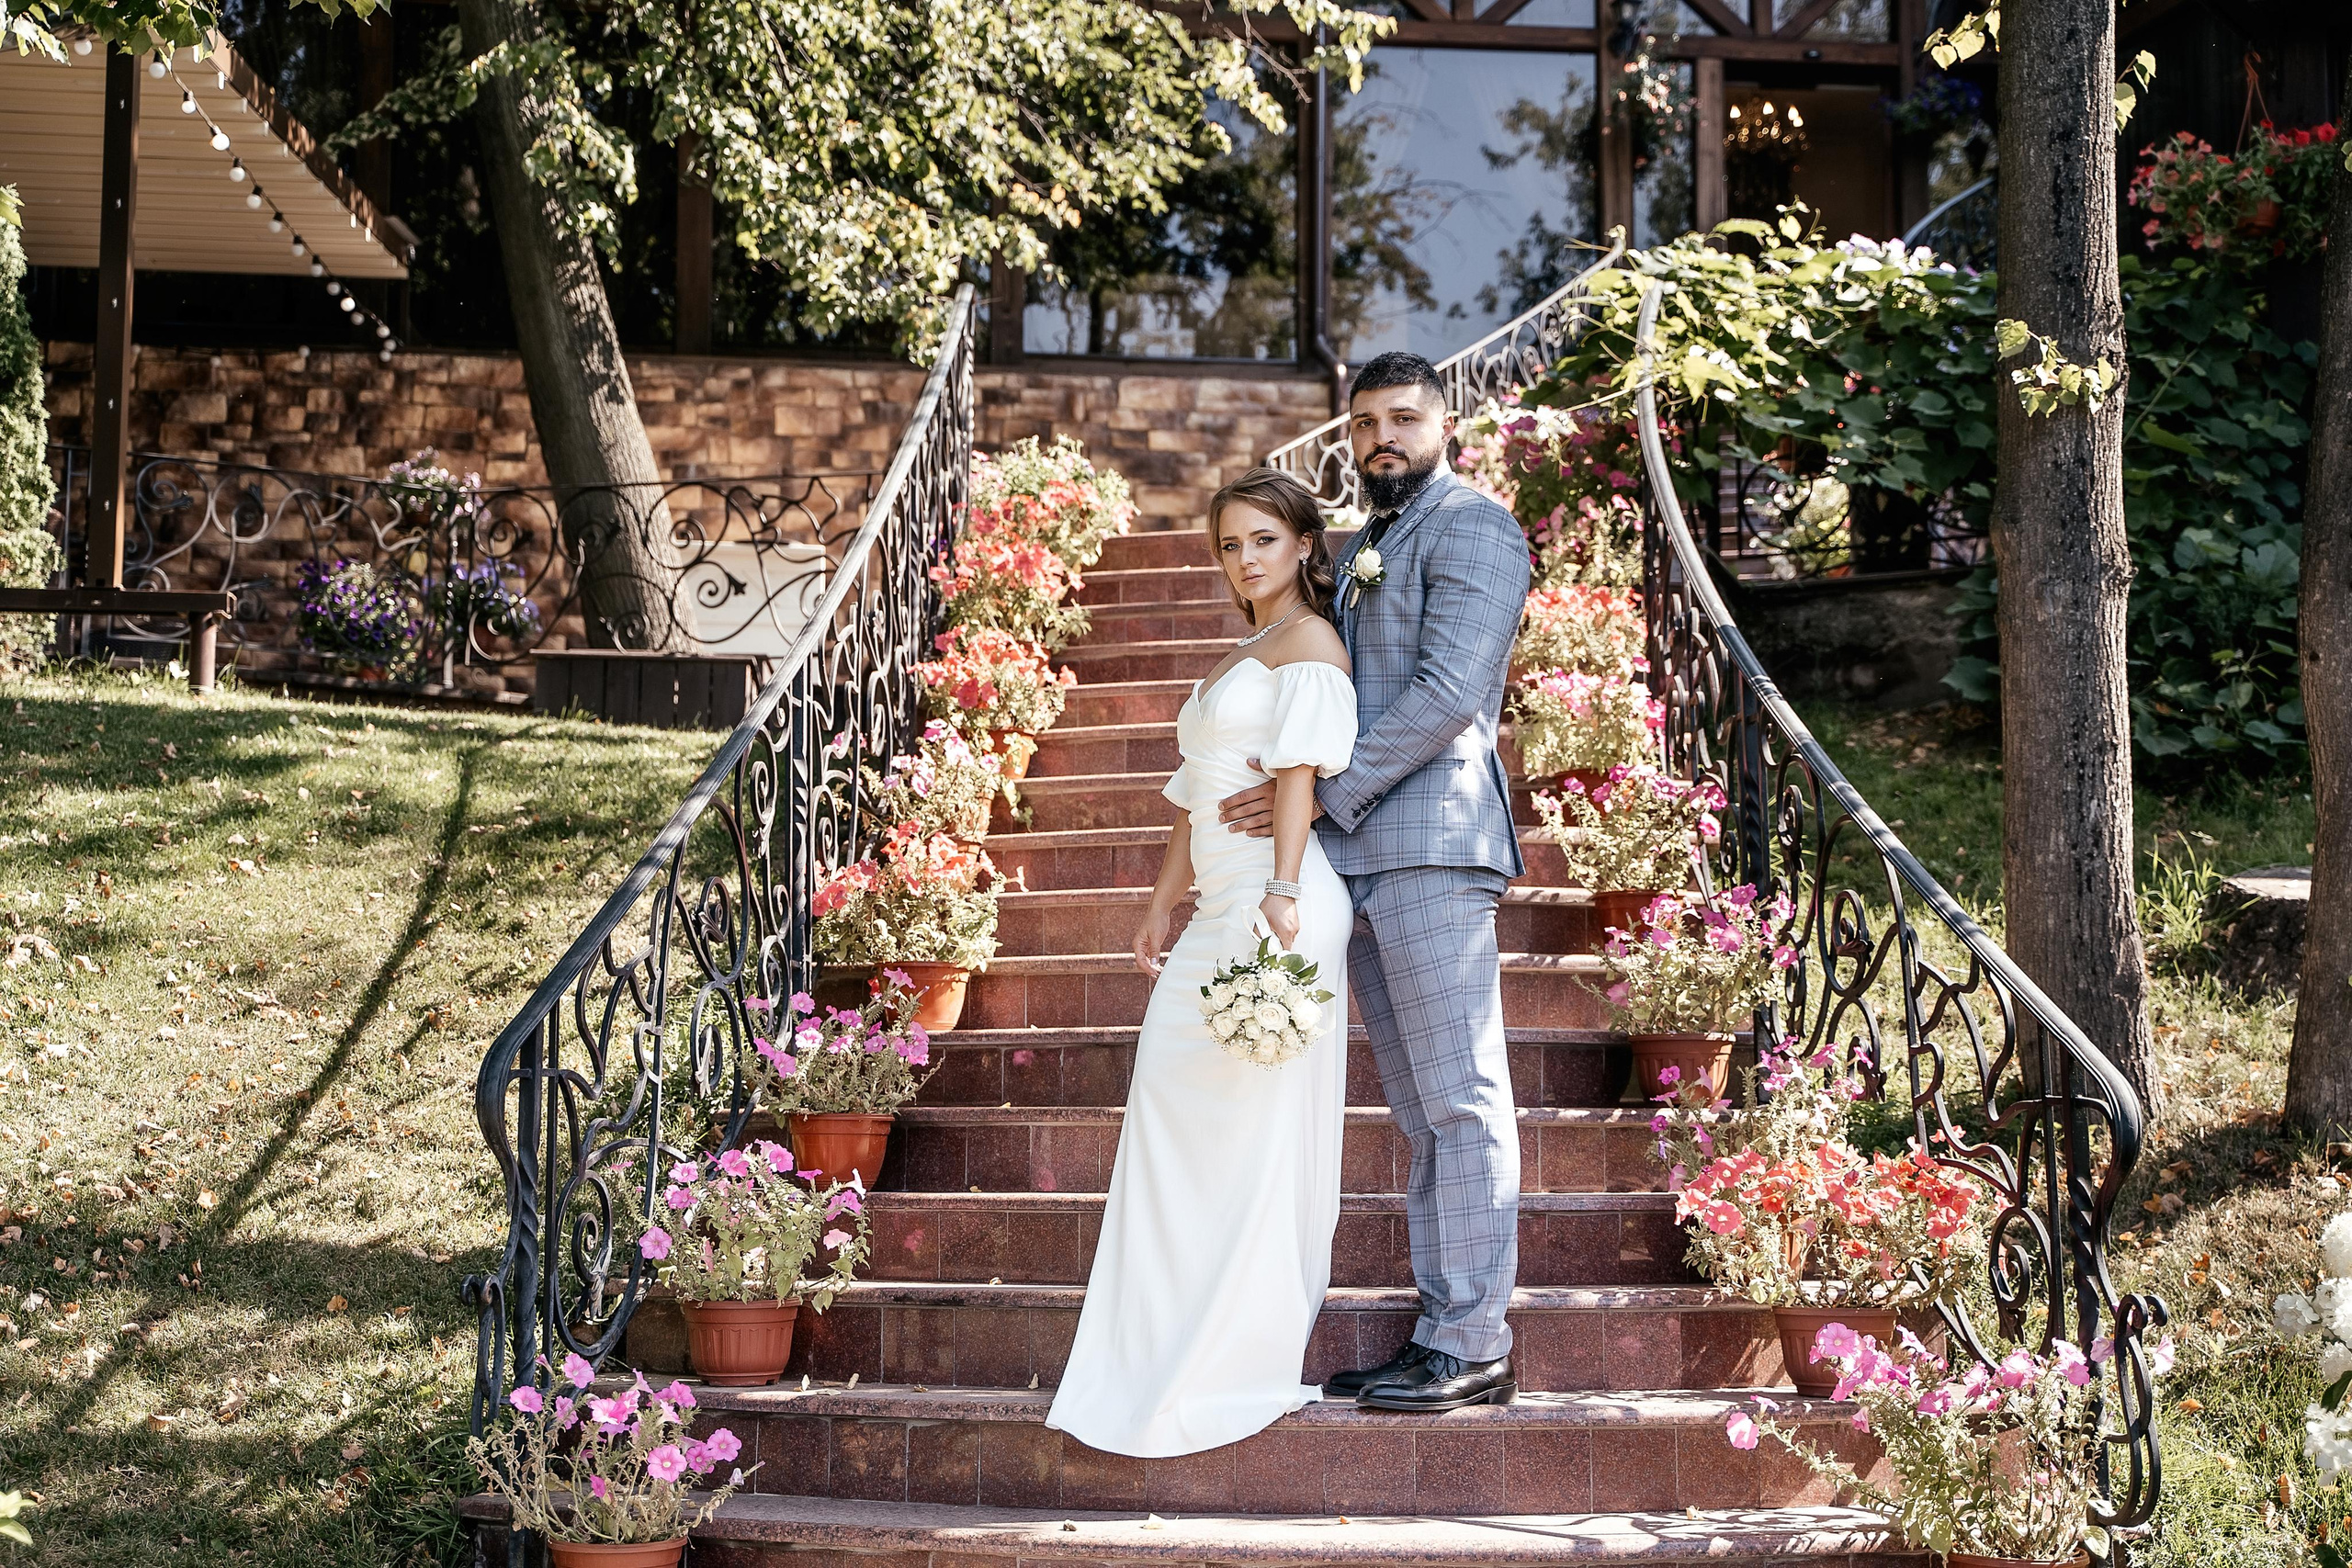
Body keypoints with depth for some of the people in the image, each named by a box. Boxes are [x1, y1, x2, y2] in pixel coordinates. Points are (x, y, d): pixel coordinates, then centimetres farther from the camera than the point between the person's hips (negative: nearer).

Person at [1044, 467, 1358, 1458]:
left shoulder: (1309, 644, -2)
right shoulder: (1238, 658, 25)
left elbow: (1300, 773, -14)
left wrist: (1281, 893, -24)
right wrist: (1164, 903, 23)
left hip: (1276, 904, -9)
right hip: (1218, 913, 9)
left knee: (1259, 1123, -6)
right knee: (1173, 1102, 7)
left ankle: (1246, 1362, 2)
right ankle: (1170, 1354, 15)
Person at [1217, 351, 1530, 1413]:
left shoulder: (1471, 526, -2)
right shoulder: (1360, 550, 25)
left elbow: (1449, 691, -13)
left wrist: (1326, 795, -13)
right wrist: (1287, 778, 8)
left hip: (1432, 840, -9)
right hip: (1357, 853, 9)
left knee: (1460, 1098, -7)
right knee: (1420, 1111, 8)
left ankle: (1473, 1347, -5)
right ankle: (1440, 1336, 11)